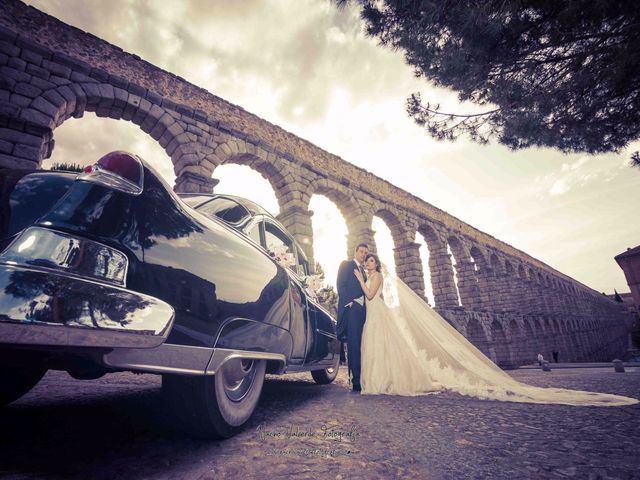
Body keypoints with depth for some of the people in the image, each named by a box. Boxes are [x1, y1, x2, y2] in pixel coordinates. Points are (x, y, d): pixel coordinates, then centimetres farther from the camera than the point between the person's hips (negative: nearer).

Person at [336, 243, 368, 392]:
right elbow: (340, 284, -6)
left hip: (362, 309, 7)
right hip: (351, 308, -7)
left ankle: (362, 378, 8)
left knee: (360, 345, 5)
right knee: (354, 344, -9)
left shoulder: (363, 270, 25)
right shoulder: (346, 264, 4)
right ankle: (356, 380, -6)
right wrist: (349, 302, -14)